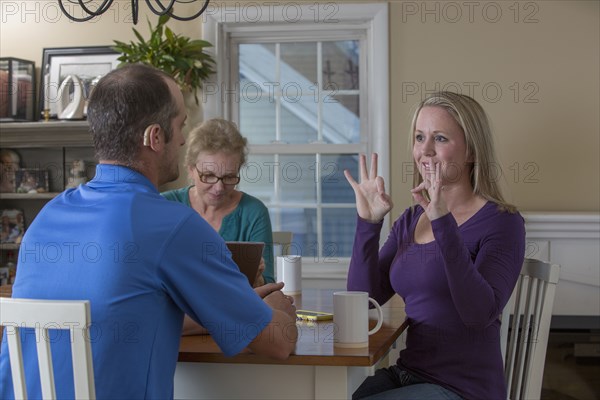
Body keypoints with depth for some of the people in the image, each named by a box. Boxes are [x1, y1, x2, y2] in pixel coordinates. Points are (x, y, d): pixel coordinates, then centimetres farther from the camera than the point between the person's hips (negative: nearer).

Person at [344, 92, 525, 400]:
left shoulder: (501, 222, -9)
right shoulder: (410, 220, 9)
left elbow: (480, 314, -24)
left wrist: (444, 224, -29)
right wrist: (368, 222, -7)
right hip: (406, 374, 6)